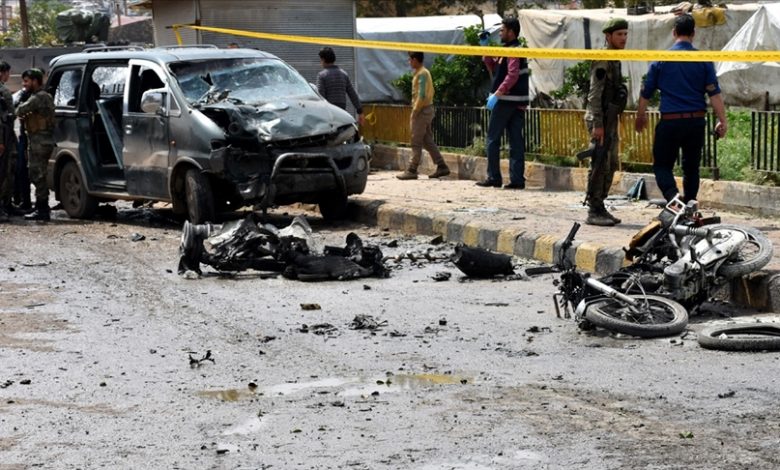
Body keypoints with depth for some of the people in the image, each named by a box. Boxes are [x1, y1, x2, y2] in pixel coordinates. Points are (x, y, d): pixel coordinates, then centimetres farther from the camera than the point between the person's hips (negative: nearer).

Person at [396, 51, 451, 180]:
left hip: (422, 110, -10)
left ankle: (412, 170, -2)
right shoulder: (423, 72, 16)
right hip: (427, 110, 10)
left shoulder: (421, 74, -15)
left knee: (416, 142, -5)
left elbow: (422, 95, -22)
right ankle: (441, 166, 11)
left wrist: (414, 112, -17)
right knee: (428, 141, 11)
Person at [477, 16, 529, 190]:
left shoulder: (513, 51, -12)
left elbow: (512, 75, -24)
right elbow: (495, 70, 23)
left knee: (493, 139, -1)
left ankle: (493, 177, 0)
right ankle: (517, 179, 3)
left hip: (505, 101, -9)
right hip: (518, 103, 9)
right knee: (516, 141, 5)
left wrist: (497, 94, -28)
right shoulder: (509, 50, 18)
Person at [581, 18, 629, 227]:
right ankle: (594, 211, -7)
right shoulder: (602, 60, -13)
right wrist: (597, 124, -24)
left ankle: (600, 208, 18)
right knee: (600, 165, -9)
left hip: (611, 118, 10)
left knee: (610, 165, 12)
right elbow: (594, 94, -19)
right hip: (601, 118, -10)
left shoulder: (615, 60, 17)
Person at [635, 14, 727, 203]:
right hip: (696, 121, 2)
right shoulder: (704, 60, 0)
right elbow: (714, 93, -5)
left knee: (662, 165, 5)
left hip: (670, 121, -2)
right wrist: (722, 120, -2)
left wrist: (640, 117, 18)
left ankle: (673, 195, -20)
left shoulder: (661, 60, -1)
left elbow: (646, 93, 4)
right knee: (691, 167, 15)